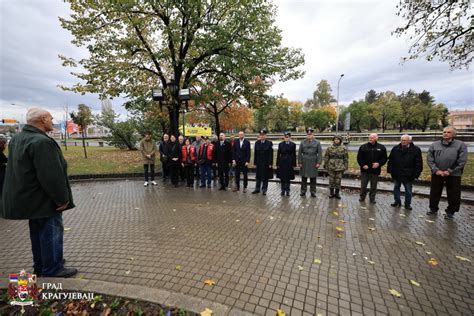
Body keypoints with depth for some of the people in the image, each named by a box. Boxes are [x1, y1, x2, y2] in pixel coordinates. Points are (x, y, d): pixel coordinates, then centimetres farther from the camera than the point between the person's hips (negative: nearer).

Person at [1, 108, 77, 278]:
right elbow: (52, 176, -27)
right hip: (44, 200, -10)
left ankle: (40, 266, 34)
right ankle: (52, 268, 16)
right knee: (51, 232, 3)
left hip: (29, 198, 10)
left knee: (38, 232, 20)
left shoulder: (17, 139, 10)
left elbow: (17, 169, 19)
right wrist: (62, 198, -19)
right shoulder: (41, 142, -25)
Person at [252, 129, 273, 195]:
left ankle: (264, 190, 16)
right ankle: (257, 189, 20)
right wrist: (255, 163, 1)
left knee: (265, 177, 6)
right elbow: (255, 153, 5)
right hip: (259, 163, 3)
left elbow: (271, 154, -6)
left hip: (266, 163, -2)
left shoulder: (269, 143, -4)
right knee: (258, 176, 10)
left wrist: (270, 163, -11)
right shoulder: (257, 143, 5)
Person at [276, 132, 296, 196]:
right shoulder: (281, 144, 2)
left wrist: (294, 164, 0)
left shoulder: (293, 145, 1)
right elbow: (278, 154, 2)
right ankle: (283, 190, 17)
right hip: (282, 162, 1)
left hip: (289, 163, 0)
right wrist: (278, 164, -1)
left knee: (288, 178, 5)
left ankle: (287, 191, 15)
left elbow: (294, 155, 2)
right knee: (282, 178, 6)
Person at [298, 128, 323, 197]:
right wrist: (300, 162, -1)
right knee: (304, 177, 6)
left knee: (313, 178, 6)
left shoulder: (317, 143, 4)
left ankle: (313, 191, 17)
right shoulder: (303, 143, 6)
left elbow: (320, 153, 1)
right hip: (304, 163, 1)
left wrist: (318, 163, -7)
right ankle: (303, 191, 17)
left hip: (313, 163, 0)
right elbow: (299, 153, 5)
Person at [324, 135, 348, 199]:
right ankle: (331, 193, 20)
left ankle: (337, 193, 20)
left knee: (338, 180, 5)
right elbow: (326, 157, 5)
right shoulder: (329, 148, 2)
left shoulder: (343, 148, 0)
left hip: (340, 167, 0)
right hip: (331, 167, 1)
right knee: (331, 180, 7)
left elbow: (346, 158, 3)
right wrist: (325, 165, 4)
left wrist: (345, 166, 0)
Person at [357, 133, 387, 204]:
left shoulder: (381, 147, 4)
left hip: (375, 171, 1)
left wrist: (379, 163, -13)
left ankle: (372, 198, 23)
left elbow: (384, 158, 5)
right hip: (365, 170, -1)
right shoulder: (363, 147, 1)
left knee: (374, 186, 10)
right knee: (363, 185, 7)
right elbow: (359, 158, 1)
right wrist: (363, 165, -12)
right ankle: (362, 197, 22)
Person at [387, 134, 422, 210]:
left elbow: (418, 163, -6)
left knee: (408, 191, 10)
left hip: (408, 175, -2)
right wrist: (390, 170, -1)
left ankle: (407, 204, 24)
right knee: (396, 188, 13)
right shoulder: (395, 149, 0)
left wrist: (416, 174, -10)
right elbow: (390, 160, 4)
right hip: (396, 174, 2)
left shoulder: (416, 150, -6)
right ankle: (397, 201, 28)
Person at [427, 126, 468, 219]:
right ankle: (433, 209, 25)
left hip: (454, 175, -1)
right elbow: (429, 159, 0)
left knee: (453, 195, 7)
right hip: (436, 174, 1)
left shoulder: (461, 145, -1)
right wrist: (436, 170, -11)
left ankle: (450, 212, 23)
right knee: (434, 193, 10)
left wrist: (450, 171, -14)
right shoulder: (434, 145, 3)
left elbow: (462, 161, -7)